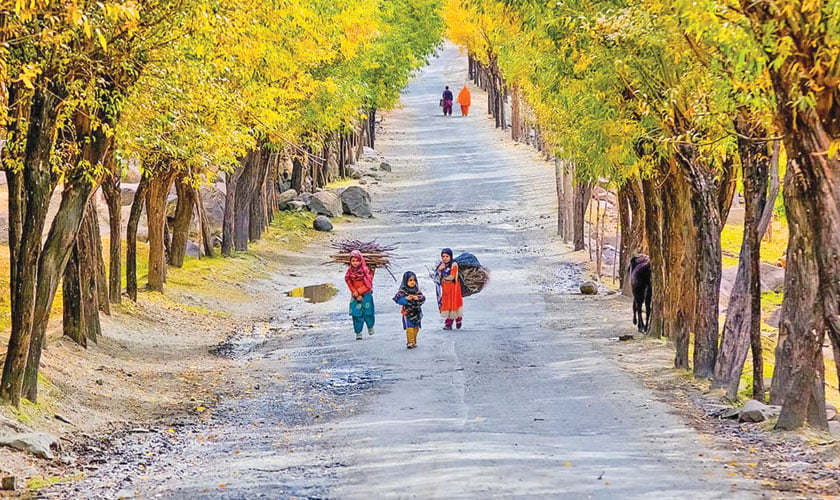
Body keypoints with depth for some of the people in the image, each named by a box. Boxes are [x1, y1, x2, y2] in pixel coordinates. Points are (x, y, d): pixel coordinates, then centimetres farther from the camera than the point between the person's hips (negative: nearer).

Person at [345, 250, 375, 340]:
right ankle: (358, 333, 4)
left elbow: (368, 285, -13)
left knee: (368, 313, 2)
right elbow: (350, 285, -2)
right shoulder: (349, 271, -3)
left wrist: (358, 291, -17)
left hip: (366, 295, -2)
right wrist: (357, 295, -11)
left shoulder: (365, 270, -12)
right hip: (355, 296, 2)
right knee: (356, 315, -4)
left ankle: (370, 327, 31)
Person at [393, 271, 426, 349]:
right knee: (409, 328, -13)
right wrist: (406, 299, -32)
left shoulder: (416, 290, 5)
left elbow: (422, 298, -5)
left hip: (416, 312, 5)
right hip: (407, 313, -5)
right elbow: (397, 299, -19)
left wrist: (417, 298, -26)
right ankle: (410, 342, -11)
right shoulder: (402, 290, -8)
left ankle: (414, 342, 24)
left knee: (416, 328, 11)